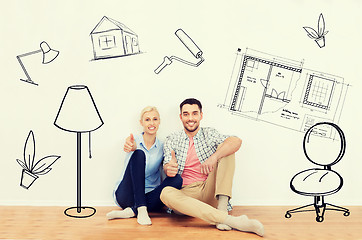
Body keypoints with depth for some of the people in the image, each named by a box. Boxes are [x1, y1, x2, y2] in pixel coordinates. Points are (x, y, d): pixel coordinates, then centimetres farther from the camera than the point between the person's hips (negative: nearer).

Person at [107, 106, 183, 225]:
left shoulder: (162, 146, 7)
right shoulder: (134, 141, -1)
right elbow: (134, 147, -24)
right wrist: (131, 147, -51)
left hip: (148, 196, 3)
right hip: (127, 195, -3)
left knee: (177, 179, -24)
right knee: (138, 154, -24)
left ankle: (131, 211, -26)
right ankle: (141, 210, -32)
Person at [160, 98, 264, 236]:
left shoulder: (210, 134, 10)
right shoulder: (171, 141, 12)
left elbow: (236, 141, -11)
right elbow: (167, 166, -4)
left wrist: (214, 156, -28)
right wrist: (169, 169, -29)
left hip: (209, 192, 1)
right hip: (185, 194, 0)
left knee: (224, 149, -12)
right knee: (166, 193, -35)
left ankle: (222, 208, -27)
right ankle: (228, 220, -41)